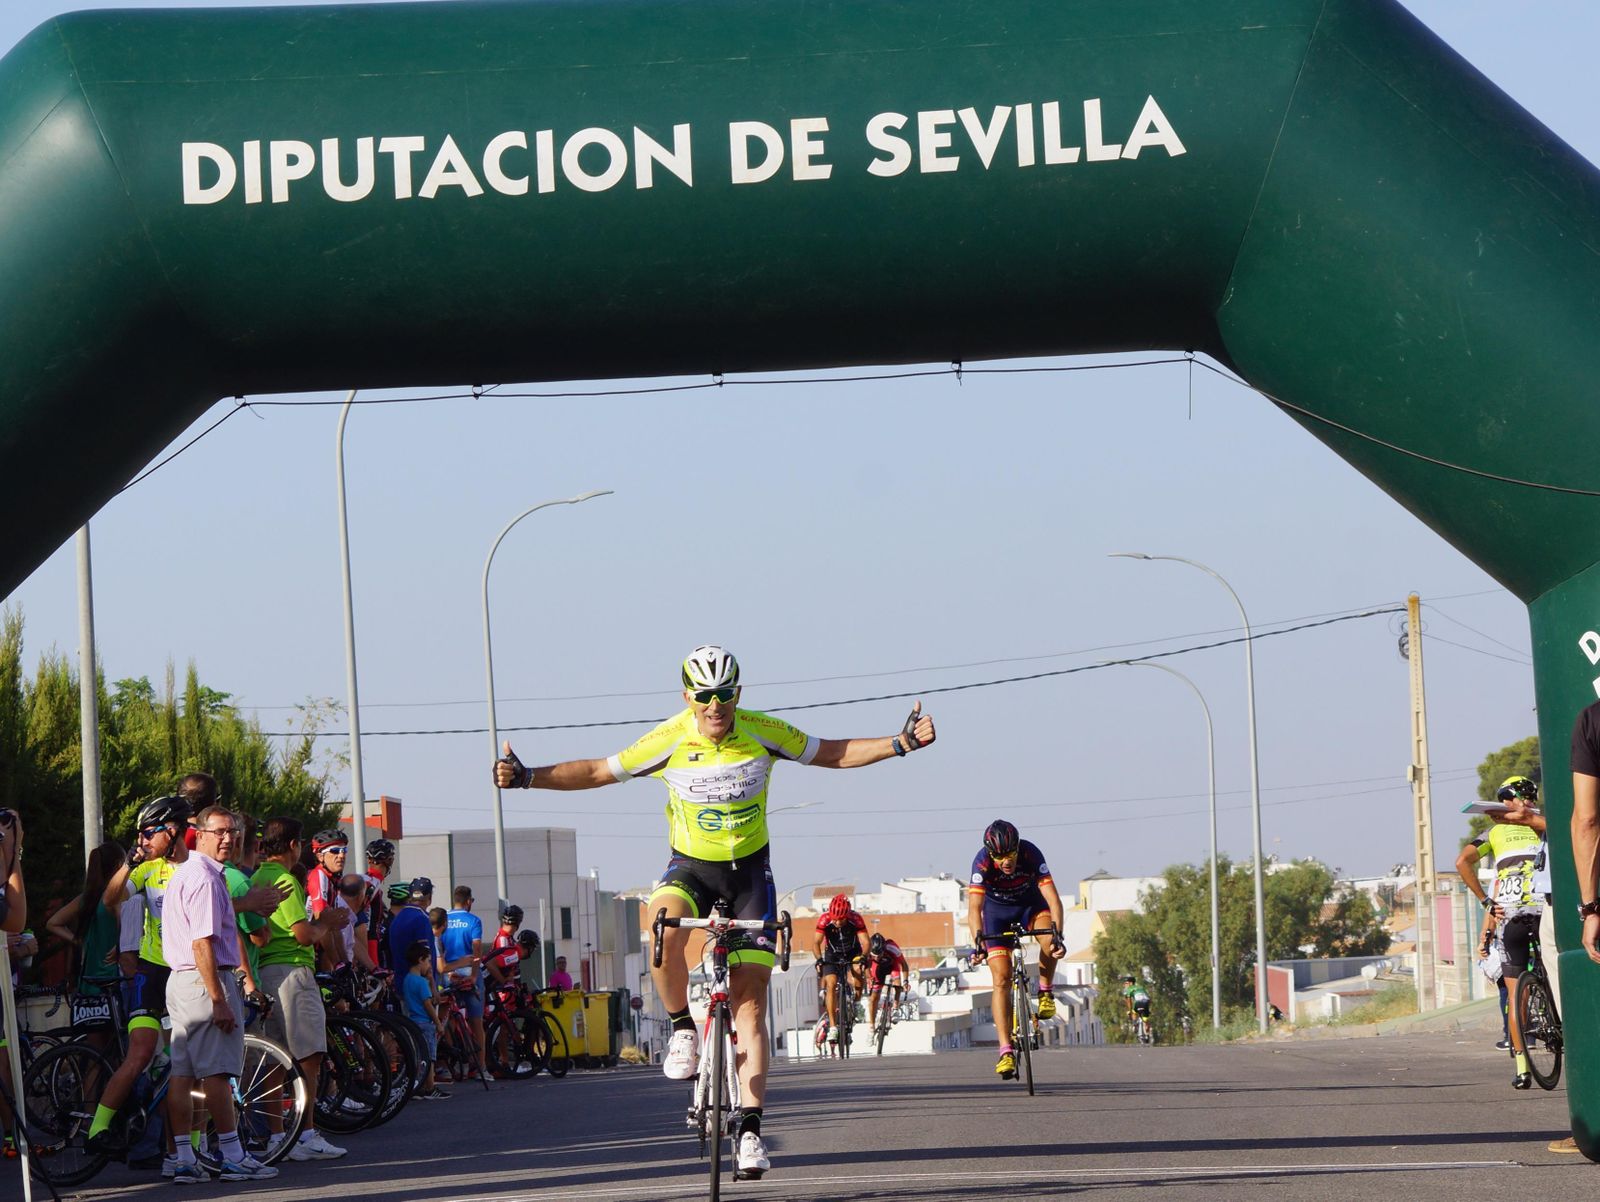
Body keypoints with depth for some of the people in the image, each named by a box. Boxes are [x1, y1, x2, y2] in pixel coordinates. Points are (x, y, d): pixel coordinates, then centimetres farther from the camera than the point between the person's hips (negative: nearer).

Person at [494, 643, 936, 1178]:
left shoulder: (763, 732, -11)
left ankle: (750, 1129, -5)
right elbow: (597, 771, -5)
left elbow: (832, 754, 2)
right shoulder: (668, 741, -14)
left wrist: (899, 744, -9)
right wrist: (528, 777, -16)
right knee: (663, 928, -37)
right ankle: (683, 1029, -12)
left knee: (751, 1002, -6)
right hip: (691, 867, -1)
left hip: (749, 871, 1)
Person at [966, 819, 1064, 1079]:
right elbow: (974, 908, -37)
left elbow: (1053, 898, -35)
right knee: (1001, 979, -13)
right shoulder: (982, 862, -31)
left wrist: (1058, 935, -49)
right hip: (997, 911, 0)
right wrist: (979, 941, -53)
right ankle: (1006, 1051, -14)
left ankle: (1046, 990, -5)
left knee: (1048, 939, -34)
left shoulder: (1031, 854, -31)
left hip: (1031, 904, 0)